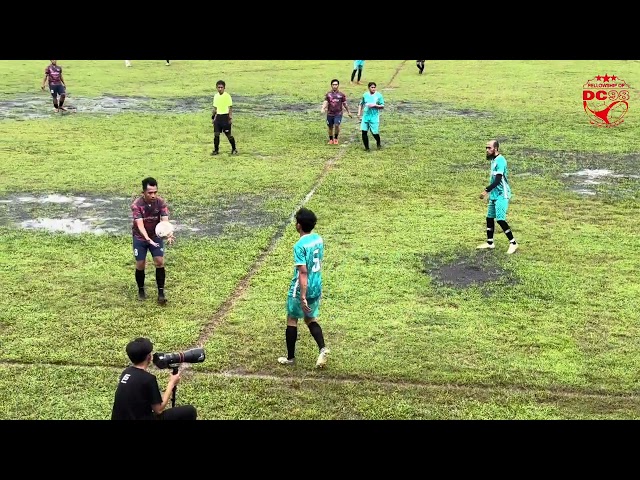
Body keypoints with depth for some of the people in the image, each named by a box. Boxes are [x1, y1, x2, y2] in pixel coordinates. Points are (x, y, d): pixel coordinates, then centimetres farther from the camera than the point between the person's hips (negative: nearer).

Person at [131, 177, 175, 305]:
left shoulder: (161, 202, -18)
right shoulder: (137, 205, -25)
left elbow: (165, 220, -27)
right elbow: (140, 224, -36)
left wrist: (169, 234, -48)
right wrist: (148, 239, -53)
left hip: (156, 236, 2)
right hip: (140, 237, -2)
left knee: (160, 262, -9)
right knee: (140, 265, 1)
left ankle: (161, 293, -1)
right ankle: (141, 290, 24)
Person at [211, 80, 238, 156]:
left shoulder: (227, 96, -9)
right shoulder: (216, 96, 9)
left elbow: (230, 107, -9)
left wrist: (230, 118, -16)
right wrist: (213, 117, 15)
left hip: (225, 116, -5)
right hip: (218, 116, 5)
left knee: (228, 134, 0)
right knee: (216, 134, 1)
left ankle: (234, 149, 15)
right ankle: (215, 150, 10)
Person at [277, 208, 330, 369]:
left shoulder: (300, 246, -21)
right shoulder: (319, 239, 2)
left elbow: (303, 272, -25)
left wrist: (302, 297, -25)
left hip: (301, 290, -7)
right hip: (316, 288, 7)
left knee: (292, 320, 12)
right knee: (310, 319, 21)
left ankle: (290, 357, 21)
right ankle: (322, 349, 1)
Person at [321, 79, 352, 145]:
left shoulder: (341, 94, 0)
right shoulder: (328, 94, 3)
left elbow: (345, 104, 9)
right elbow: (325, 102, -4)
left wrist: (348, 112, 17)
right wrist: (323, 109, -24)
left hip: (338, 113, -2)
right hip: (330, 114, 2)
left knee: (337, 125, -20)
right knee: (330, 127, 10)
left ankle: (336, 138, 2)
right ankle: (331, 139, 31)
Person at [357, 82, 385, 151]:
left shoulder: (379, 95, -2)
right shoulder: (365, 95, 7)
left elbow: (382, 106, 0)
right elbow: (361, 104, 18)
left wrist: (375, 105, -15)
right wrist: (359, 113, 7)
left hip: (374, 117, -3)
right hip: (365, 116, 3)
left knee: (375, 133, -4)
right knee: (364, 131, -4)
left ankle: (378, 144, 29)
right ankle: (366, 147, 11)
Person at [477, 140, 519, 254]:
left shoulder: (500, 160, -18)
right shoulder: (494, 160, 11)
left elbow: (497, 180, -24)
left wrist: (486, 190, -23)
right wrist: (489, 191, 19)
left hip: (502, 195, -10)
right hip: (494, 195, 10)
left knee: (500, 219, -13)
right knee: (489, 218, 12)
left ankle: (513, 243, -2)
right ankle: (490, 243, 22)